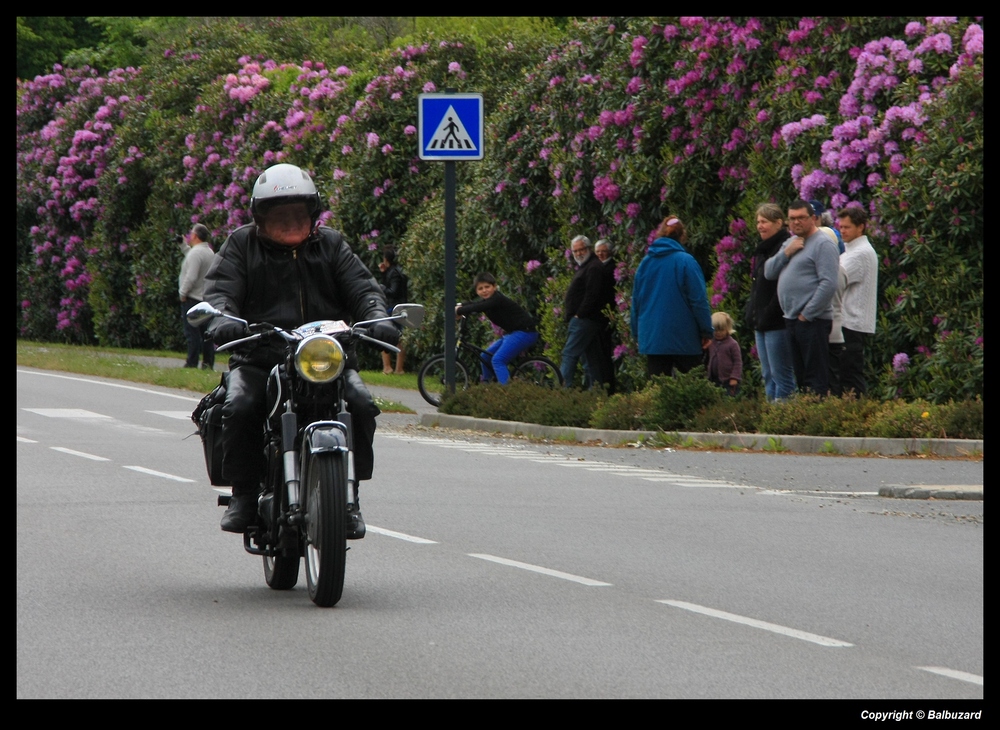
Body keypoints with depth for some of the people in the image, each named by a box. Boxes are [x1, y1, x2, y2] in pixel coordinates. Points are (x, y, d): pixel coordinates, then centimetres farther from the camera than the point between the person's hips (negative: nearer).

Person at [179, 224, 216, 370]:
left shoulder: (195, 252, -16)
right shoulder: (210, 252, 12)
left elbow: (191, 276, -22)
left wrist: (183, 293, -11)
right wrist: (186, 247, 33)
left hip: (192, 298, -9)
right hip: (206, 297, 9)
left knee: (192, 332, -7)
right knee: (206, 332, 9)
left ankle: (192, 362, -7)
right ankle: (208, 362, 9)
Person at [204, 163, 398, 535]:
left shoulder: (331, 244, 17)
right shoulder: (241, 245, 12)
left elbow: (361, 286, 7)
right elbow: (220, 288, -1)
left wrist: (376, 317, -16)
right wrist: (222, 318, -25)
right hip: (259, 358, -1)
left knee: (361, 404, -25)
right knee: (239, 407, -30)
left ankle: (348, 496, -11)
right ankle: (243, 493, -11)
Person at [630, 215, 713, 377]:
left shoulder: (645, 263, 7)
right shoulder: (685, 261, -9)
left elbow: (635, 302, 14)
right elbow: (699, 300, -11)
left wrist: (637, 333, 22)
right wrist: (707, 332, -5)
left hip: (651, 338, 4)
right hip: (684, 339, -4)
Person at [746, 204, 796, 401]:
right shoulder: (763, 249, 17)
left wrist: (768, 315, -20)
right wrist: (752, 314, 13)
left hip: (778, 323, -10)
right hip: (761, 323, 10)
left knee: (781, 374, -7)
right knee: (768, 375, 12)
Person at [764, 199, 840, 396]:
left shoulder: (823, 244, -10)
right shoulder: (790, 243, 19)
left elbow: (828, 284, -19)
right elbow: (769, 272, 12)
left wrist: (807, 314, -17)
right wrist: (786, 252, -4)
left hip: (812, 321, -9)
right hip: (792, 320, 9)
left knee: (816, 379, -9)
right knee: (801, 377, 11)